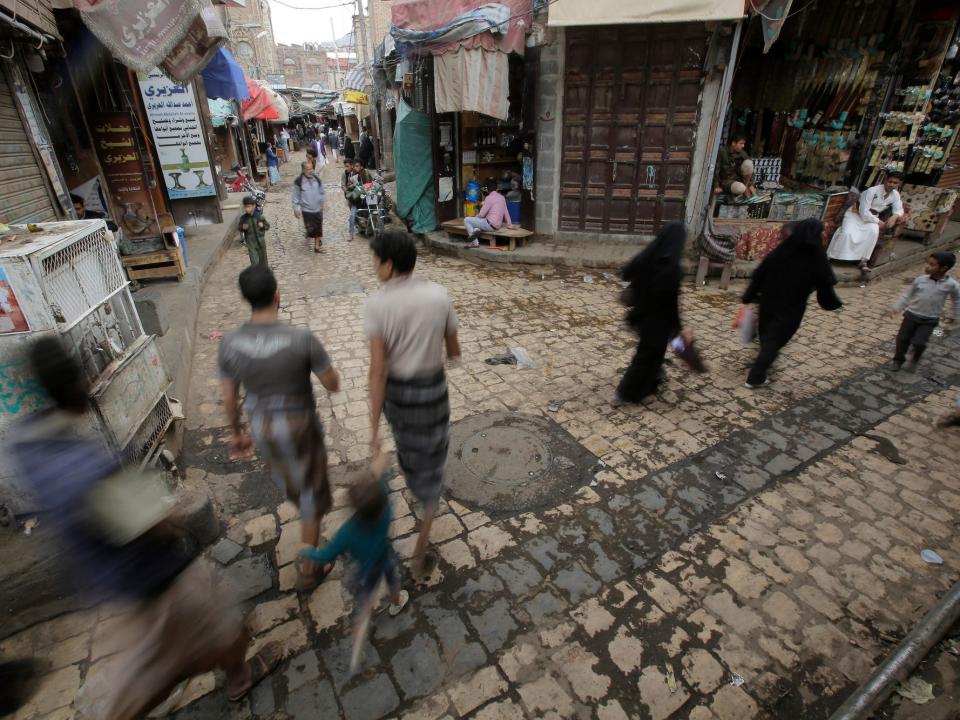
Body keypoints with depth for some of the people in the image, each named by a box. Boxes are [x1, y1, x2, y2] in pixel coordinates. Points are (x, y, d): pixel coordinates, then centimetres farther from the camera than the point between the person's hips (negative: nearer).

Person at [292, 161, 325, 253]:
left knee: (318, 227, 9)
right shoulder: (298, 182, -12)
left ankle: (317, 246, 24)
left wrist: (322, 202, 7)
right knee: (310, 228, 0)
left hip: (318, 209, 3)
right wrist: (296, 208, -7)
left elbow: (322, 192, 11)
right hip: (306, 210, -3)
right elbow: (296, 196, -6)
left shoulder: (317, 179, -1)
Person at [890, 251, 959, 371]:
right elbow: (908, 295, 6)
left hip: (929, 320, -2)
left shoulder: (952, 285, -11)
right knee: (902, 339, 8)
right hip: (911, 315, 2)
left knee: (918, 342, -11)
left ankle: (916, 357, 21)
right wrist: (897, 308, 4)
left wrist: (952, 316, 14)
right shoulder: (920, 280, -7)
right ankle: (898, 359, 30)